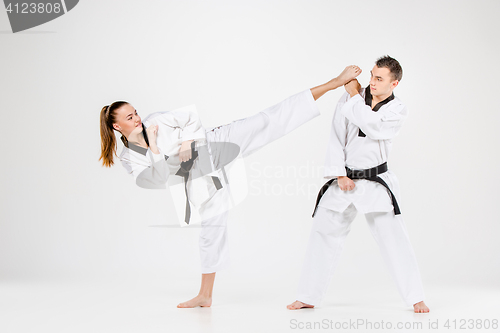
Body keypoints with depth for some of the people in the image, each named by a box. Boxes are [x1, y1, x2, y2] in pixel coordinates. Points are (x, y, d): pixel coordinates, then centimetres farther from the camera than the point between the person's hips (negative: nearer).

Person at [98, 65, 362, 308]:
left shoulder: (155, 121, -3)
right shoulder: (129, 157, -1)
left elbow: (192, 116, 3)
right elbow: (158, 181, -13)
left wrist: (188, 142, -10)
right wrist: (154, 150, -21)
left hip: (213, 145, -1)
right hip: (201, 178, 1)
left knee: (266, 122, -15)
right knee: (211, 228, 4)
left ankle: (334, 83, -18)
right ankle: (205, 296, 21)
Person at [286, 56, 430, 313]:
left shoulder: (398, 111, -5)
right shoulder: (351, 97, -1)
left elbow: (374, 127, -24)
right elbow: (337, 137, -2)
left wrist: (355, 96, -14)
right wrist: (339, 174, -10)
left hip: (375, 182, -2)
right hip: (344, 180, 2)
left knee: (393, 239, -8)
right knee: (323, 235, 3)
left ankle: (415, 297, 6)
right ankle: (308, 296, 14)